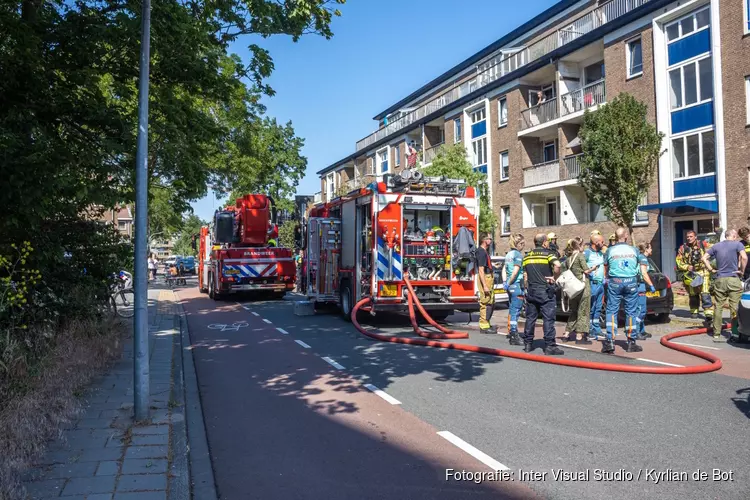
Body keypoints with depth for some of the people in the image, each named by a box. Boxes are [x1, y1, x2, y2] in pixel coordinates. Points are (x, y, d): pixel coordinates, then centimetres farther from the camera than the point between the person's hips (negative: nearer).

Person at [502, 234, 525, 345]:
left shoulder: (509, 254, 12)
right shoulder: (518, 255, -13)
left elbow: (504, 270, 15)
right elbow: (516, 272, -21)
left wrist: (505, 282, 9)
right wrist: (510, 283, -10)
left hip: (510, 286, 8)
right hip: (517, 285, -8)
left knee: (512, 310, 17)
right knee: (515, 311, -4)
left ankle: (511, 332, 26)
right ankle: (514, 337, 0)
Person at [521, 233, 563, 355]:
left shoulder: (527, 256, 12)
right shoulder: (548, 253, -5)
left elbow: (525, 275, 13)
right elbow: (557, 265, -25)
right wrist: (554, 278, -11)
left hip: (531, 290, 5)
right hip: (545, 290, -5)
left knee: (530, 318, 11)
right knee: (548, 318, -2)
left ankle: (528, 344, 15)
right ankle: (550, 346, -1)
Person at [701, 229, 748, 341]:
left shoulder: (716, 246, 12)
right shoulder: (737, 244, -1)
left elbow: (704, 258, 7)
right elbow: (744, 257, -16)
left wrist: (711, 269, 10)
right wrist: (742, 271, -4)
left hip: (719, 280, 4)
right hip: (733, 279, -4)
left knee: (718, 307, 6)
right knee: (735, 307, 1)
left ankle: (716, 334, 9)